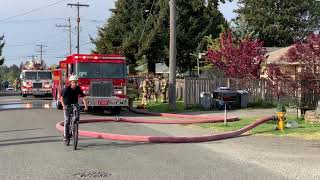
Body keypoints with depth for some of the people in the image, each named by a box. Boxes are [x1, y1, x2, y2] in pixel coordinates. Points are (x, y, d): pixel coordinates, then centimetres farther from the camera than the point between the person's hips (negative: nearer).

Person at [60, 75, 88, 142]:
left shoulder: (78, 89, -9)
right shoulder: (66, 89, -17)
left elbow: (83, 97, -11)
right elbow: (62, 98, -18)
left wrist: (86, 106, -23)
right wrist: (63, 106, -33)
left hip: (75, 104, 3)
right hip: (67, 106, -2)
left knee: (77, 117, -20)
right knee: (67, 120, -9)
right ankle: (65, 136, -1)